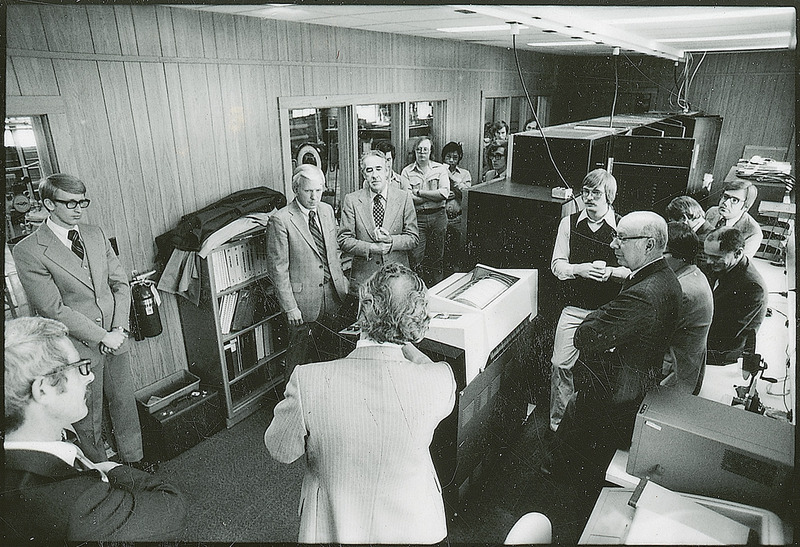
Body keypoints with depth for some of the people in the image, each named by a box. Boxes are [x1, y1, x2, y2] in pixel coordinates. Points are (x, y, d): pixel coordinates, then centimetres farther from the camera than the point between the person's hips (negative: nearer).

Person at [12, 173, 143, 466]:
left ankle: (133, 459, 38)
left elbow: (120, 282, 5)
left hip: (116, 336, 5)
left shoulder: (95, 234, 5)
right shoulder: (27, 250, -12)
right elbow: (53, 309, -16)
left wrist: (119, 329, -7)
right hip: (78, 348, -5)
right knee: (88, 419, 12)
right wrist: (102, 337, -16)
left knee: (125, 403, 18)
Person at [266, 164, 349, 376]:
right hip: (303, 298, -5)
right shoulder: (280, 220, -14)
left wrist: (342, 285, 10)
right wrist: (290, 307, -13)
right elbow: (277, 269, -13)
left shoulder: (327, 211, 6)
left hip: (333, 294, 6)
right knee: (300, 355, 9)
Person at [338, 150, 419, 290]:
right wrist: (371, 248, -18)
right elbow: (344, 240, -3)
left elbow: (413, 238, 0)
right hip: (363, 277, -1)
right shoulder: (352, 200, -1)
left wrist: (391, 240, -19)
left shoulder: (404, 197, 1)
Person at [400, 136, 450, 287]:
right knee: (416, 258, -5)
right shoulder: (407, 172, 3)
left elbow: (444, 193, -8)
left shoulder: (440, 169, 6)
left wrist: (419, 192, -8)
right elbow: (409, 198, -10)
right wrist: (434, 195, -9)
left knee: (437, 256, 8)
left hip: (438, 216, 1)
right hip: (417, 217, -1)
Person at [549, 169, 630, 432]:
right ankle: (558, 424, 20)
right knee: (561, 365, 1)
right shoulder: (569, 223, 3)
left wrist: (609, 271, -20)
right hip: (574, 309, 2)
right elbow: (557, 264, 3)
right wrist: (580, 269, -17)